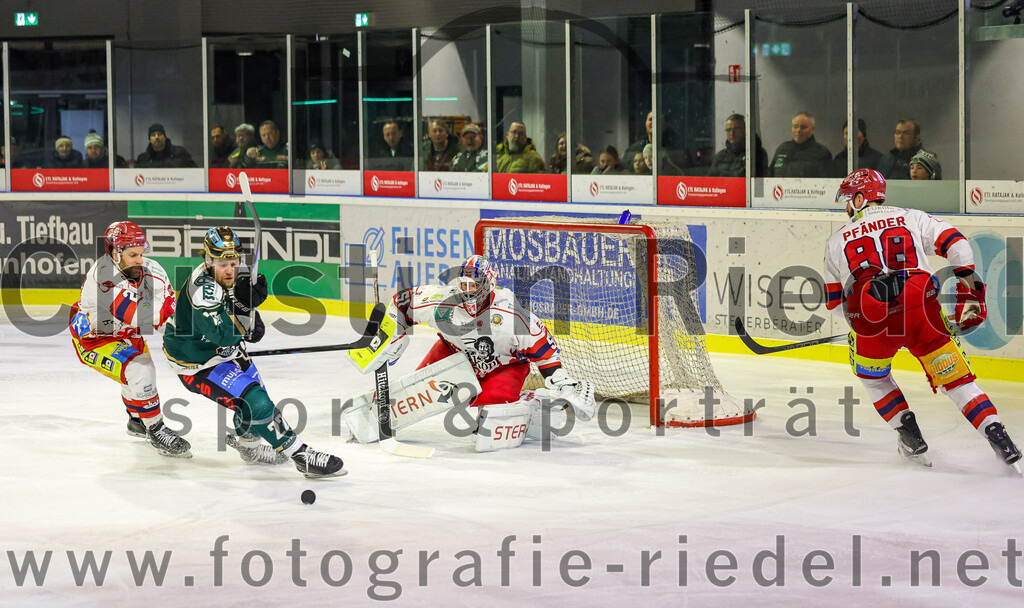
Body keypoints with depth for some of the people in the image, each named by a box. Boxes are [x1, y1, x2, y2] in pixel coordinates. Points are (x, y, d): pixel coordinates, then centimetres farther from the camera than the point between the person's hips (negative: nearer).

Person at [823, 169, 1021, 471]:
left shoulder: (837, 240, 20)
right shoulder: (910, 218, 19)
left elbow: (834, 302, 23)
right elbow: (954, 242, 7)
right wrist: (969, 289, 12)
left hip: (870, 321, 0)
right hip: (922, 309, 0)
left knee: (872, 375, 28)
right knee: (956, 377, 9)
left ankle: (909, 434, 20)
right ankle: (997, 436, -4)